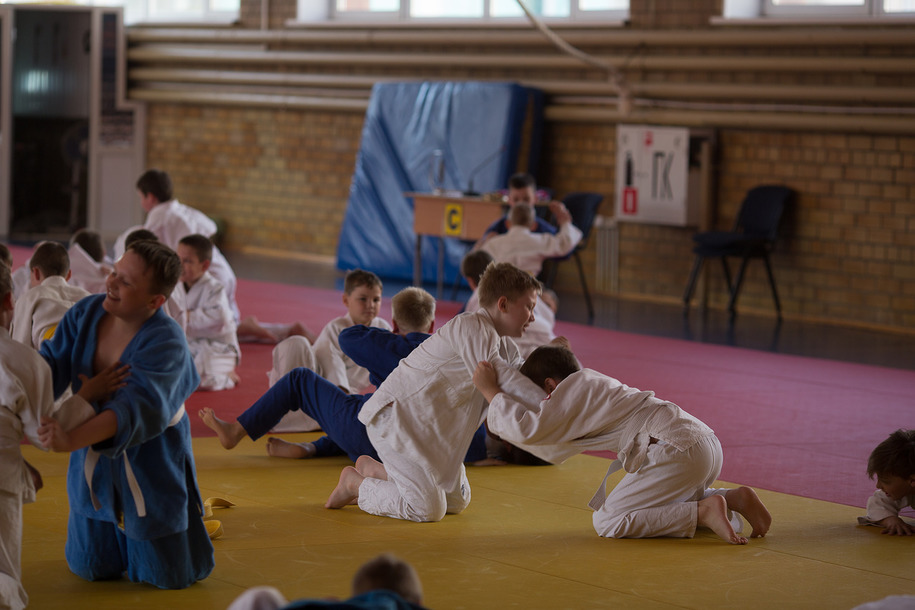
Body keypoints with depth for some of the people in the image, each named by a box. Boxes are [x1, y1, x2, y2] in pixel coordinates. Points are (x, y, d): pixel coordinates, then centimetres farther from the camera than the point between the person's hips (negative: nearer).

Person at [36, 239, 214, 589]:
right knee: (91, 569, 16)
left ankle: (190, 514, 42)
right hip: (96, 462, 5)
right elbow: (53, 365, -15)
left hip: (152, 465, -5)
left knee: (168, 577, 10)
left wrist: (73, 439, -59)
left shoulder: (165, 343, -30)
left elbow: (140, 406, -44)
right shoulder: (86, 314, -10)